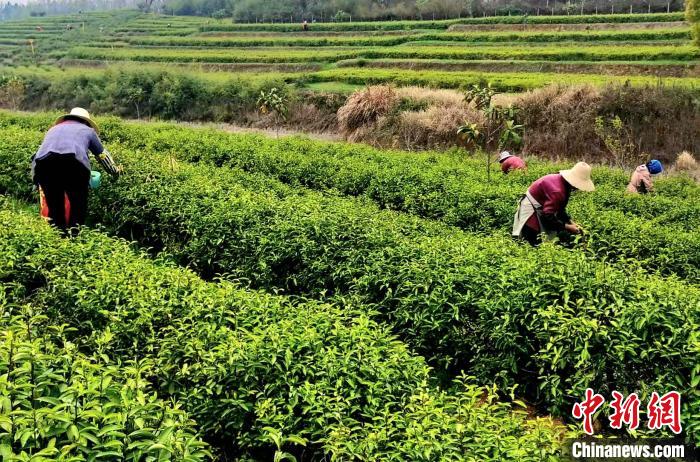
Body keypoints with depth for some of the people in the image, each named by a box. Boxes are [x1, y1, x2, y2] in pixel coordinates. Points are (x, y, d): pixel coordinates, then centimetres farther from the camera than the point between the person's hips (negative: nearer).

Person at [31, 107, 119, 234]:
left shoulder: (54, 128, 41)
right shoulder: (87, 130, 33)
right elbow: (103, 156, 44)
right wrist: (115, 171, 62)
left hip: (43, 162, 3)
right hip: (73, 162, -3)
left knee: (54, 206, 15)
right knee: (78, 206, 11)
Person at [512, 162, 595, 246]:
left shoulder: (564, 185, -3)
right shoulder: (558, 191, -32)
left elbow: (560, 208, 8)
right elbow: (548, 216, -31)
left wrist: (570, 222, -2)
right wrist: (567, 227, -25)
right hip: (532, 209, -10)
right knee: (533, 243, -12)